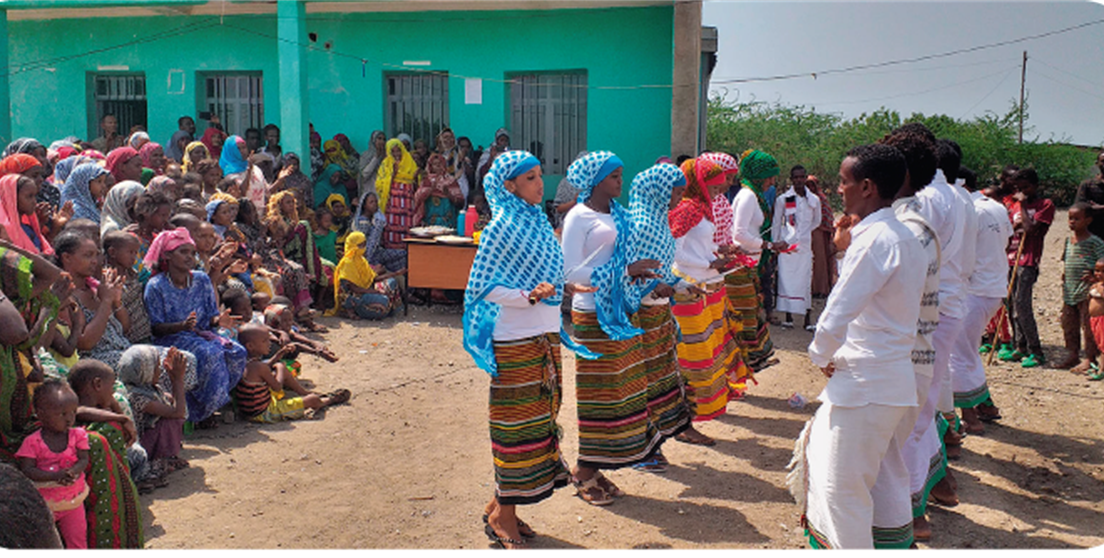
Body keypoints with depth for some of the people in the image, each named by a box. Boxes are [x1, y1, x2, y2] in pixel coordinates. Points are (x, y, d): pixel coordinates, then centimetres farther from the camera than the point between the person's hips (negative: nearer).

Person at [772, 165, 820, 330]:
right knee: (786, 279, -1)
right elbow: (776, 223, 4)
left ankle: (807, 318, 7)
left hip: (805, 245, 2)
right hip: (786, 246, -1)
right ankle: (788, 316, 8)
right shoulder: (782, 199, -1)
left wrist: (804, 232, 9)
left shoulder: (814, 200, 5)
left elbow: (816, 221, 21)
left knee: (806, 280, 2)